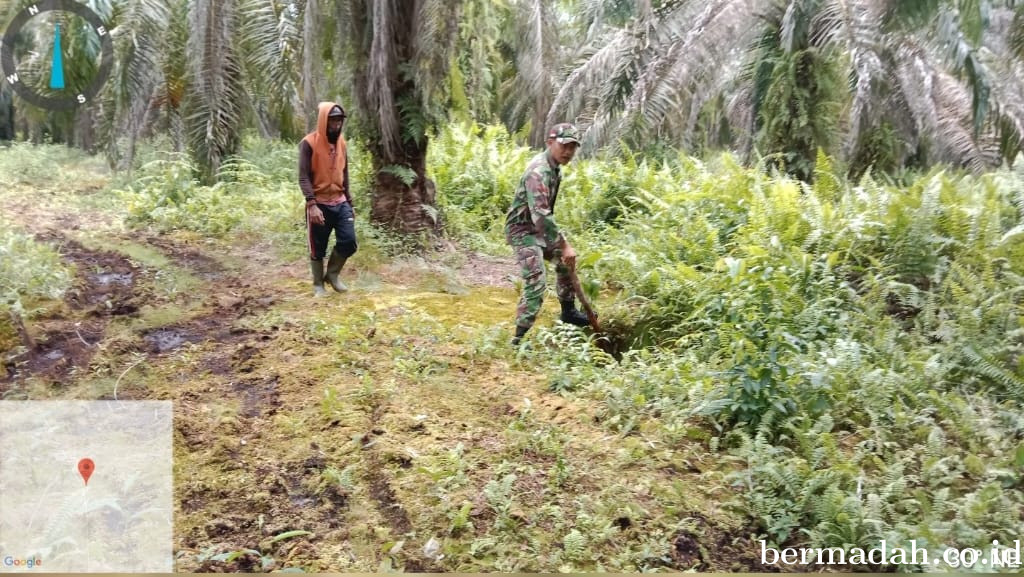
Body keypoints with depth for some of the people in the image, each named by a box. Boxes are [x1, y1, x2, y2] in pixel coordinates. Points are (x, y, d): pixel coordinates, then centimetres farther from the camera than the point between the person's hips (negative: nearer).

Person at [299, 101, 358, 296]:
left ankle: (332, 273, 21)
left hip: (340, 203, 5)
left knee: (349, 242, -3)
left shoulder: (341, 143, 10)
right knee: (318, 248, 4)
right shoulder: (309, 143, -10)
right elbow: (303, 177, -15)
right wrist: (311, 204, -26)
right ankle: (318, 284, 22)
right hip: (319, 205, -5)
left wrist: (350, 203, 16)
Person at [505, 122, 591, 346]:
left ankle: (568, 312, 36)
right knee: (536, 281, -18)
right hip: (522, 229, -10)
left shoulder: (555, 167, 4)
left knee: (565, 259, 21)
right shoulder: (538, 172, -27)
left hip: (539, 227, 10)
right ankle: (520, 338, -13)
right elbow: (541, 215, -36)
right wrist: (564, 245, -35)